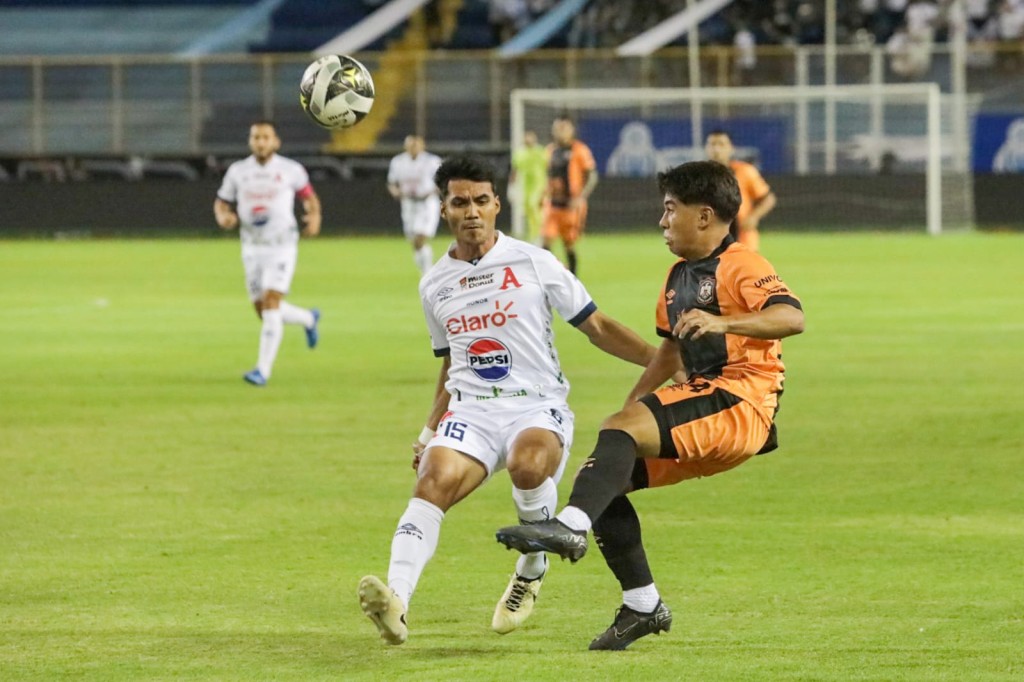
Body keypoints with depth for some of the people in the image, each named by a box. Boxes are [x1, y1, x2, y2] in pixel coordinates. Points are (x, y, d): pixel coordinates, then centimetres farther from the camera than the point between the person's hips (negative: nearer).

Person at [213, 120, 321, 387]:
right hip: (252, 247, 4)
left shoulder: (291, 170, -3)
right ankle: (308, 319, 40)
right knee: (264, 310, 9)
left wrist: (314, 216, -9)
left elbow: (308, 196, 11)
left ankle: (263, 370, -17)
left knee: (271, 304, -17)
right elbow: (222, 203, 11)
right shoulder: (237, 171, 3)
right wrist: (223, 217, -12)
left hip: (282, 247, -4)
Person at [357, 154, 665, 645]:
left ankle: (532, 571, -7)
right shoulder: (434, 285, 16)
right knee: (434, 479, -27)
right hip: (471, 410, 3)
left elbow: (597, 328, 7)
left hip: (538, 407, -3)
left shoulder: (533, 263, 3)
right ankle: (396, 602, -43)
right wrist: (428, 433, 21)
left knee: (528, 463, -36)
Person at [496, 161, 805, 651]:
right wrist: (635, 399, 21)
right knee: (603, 477, 4)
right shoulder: (678, 276, 21)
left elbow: (791, 317, -25)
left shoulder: (740, 267, -8)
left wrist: (723, 322, -39)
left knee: (621, 431, -28)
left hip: (741, 403, -10)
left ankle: (571, 526, -47)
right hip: (704, 404, 10)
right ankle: (642, 606, 8)